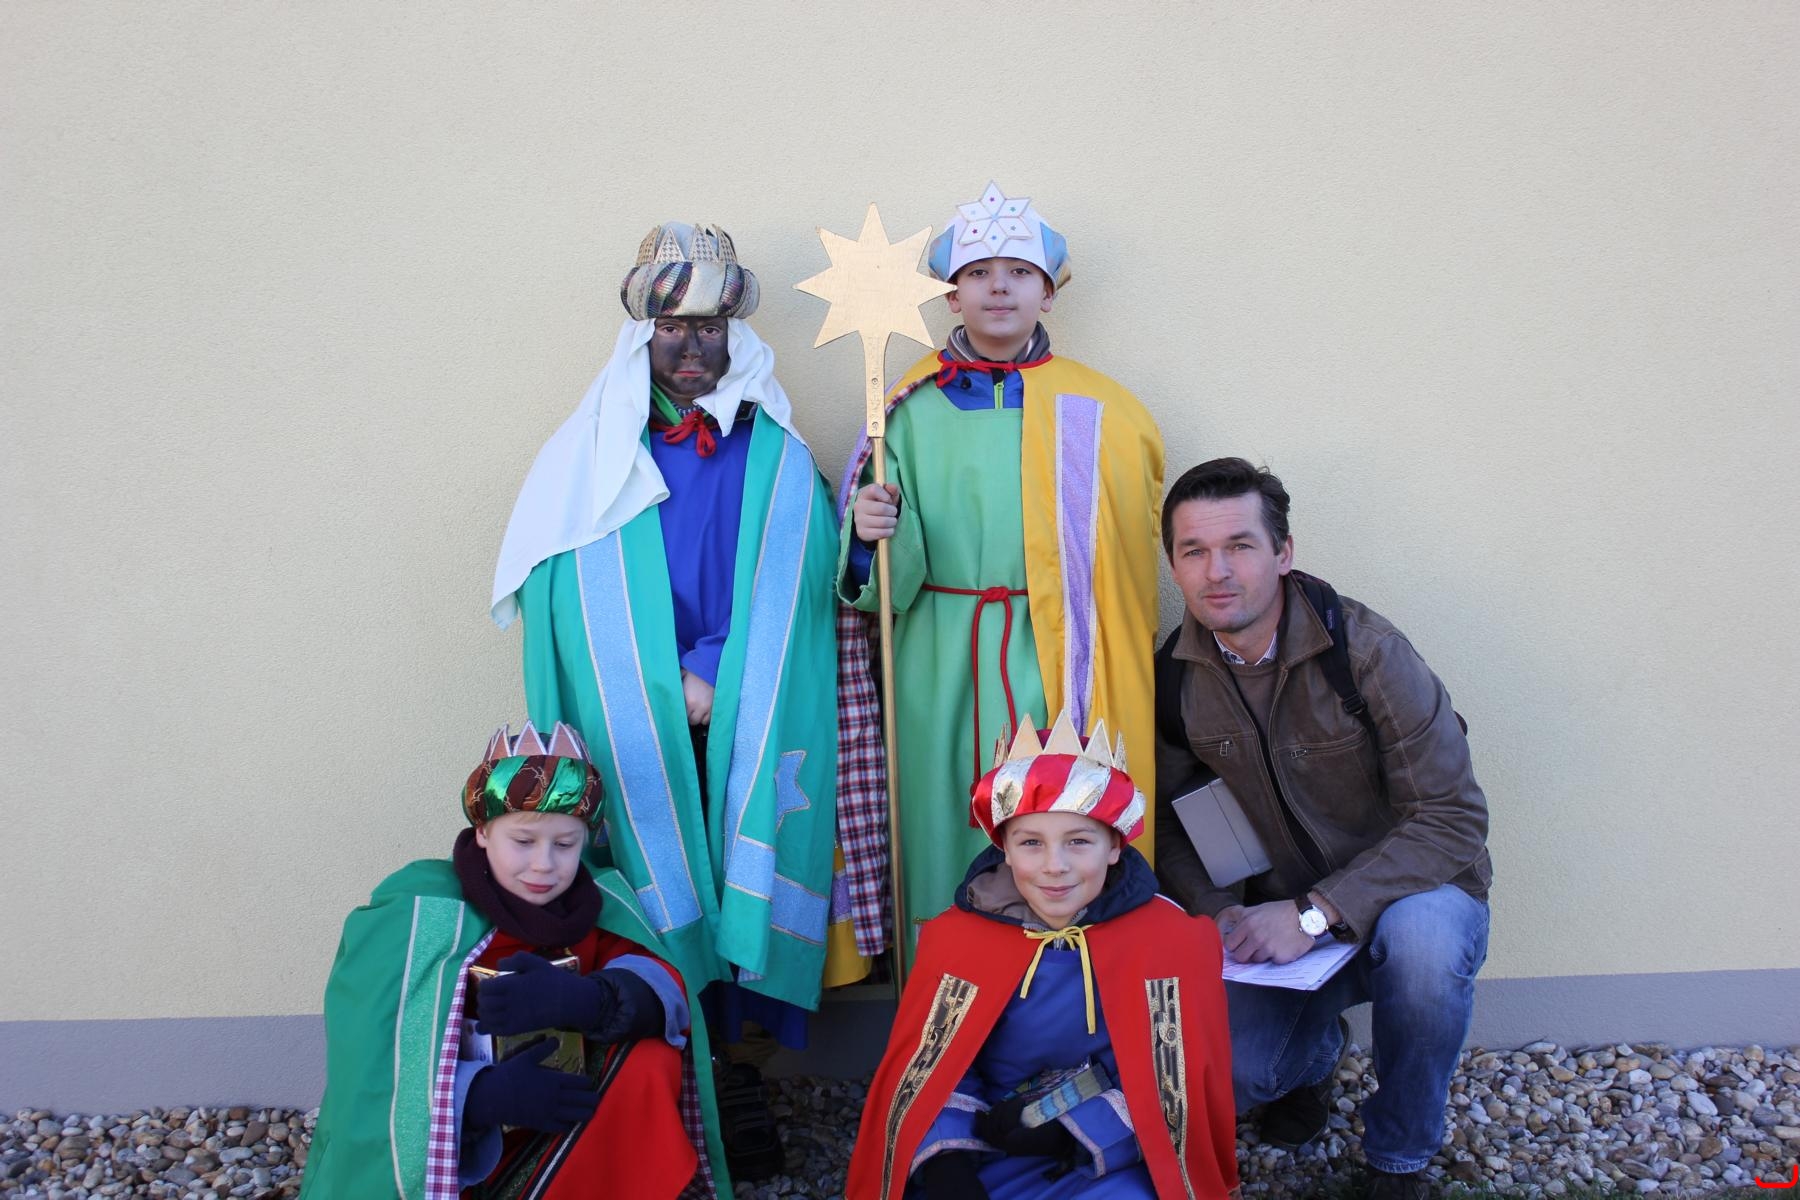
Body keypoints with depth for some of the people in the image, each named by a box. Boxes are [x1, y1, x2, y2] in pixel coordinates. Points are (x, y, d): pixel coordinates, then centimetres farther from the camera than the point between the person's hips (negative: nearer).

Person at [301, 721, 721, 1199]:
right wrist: (483, 1096, -37)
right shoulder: (419, 916, -14)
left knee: (649, 1060, -21)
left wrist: (583, 999, -42)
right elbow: (368, 1072, -20)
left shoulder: (595, 902, -4)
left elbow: (666, 991, -20)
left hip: (561, 1135, 3)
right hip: (458, 1156, -2)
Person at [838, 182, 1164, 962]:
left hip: (1059, 663, -1)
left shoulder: (1098, 414, 5)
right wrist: (871, 533, -18)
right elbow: (886, 577, 4)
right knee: (945, 833, 3)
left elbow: (1124, 554, 3)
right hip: (941, 670, 1)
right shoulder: (912, 408, 7)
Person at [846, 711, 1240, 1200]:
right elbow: (929, 1072, -2)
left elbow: (1182, 1089, -7)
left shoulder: (1170, 942, -7)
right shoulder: (957, 937, -3)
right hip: (990, 1158, 2)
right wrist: (945, 1160, -20)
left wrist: (1077, 1131, -18)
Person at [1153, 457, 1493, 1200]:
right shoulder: (1175, 677, -8)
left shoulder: (1364, 649, -22)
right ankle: (1312, 1052, 21)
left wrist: (1317, 913, -30)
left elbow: (1452, 819, -23)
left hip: (1407, 893, -3)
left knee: (1421, 936, -38)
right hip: (1283, 912, 3)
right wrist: (1214, 909, -14)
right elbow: (1162, 816, 4)